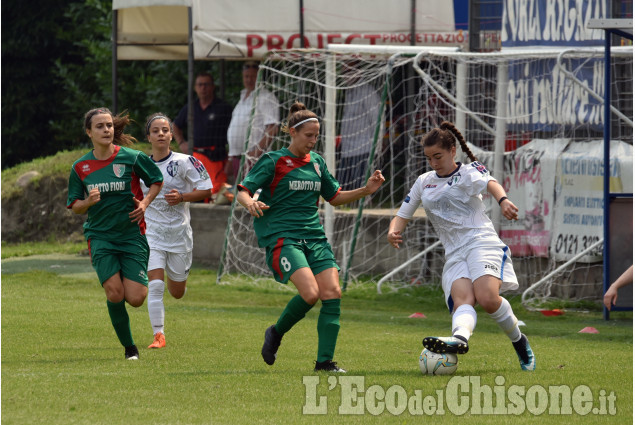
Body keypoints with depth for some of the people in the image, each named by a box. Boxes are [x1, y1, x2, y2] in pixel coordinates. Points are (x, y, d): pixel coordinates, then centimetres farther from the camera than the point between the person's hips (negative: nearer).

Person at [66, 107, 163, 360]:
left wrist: (145, 203, -6)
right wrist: (88, 202, -13)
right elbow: (74, 206, 9)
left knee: (136, 298, -8)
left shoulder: (132, 158, -4)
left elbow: (157, 180, 11)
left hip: (132, 234, -1)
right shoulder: (80, 167, 2)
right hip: (100, 236, 1)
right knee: (114, 294, -16)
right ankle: (129, 347, 4)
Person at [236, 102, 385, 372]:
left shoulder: (316, 162, 14)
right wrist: (250, 203, -29)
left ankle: (325, 361, -6)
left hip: (314, 237, 6)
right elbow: (242, 192, -5)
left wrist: (366, 190, 11)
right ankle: (276, 334, 4)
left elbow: (334, 197, 25)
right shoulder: (273, 162, -2)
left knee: (332, 292, -12)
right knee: (310, 292, -23)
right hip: (281, 236, -6)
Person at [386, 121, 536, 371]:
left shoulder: (468, 172, 6)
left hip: (482, 242, -4)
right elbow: (403, 215, 25)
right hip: (454, 254, 4)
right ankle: (460, 337, -58)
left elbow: (490, 183, -16)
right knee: (462, 300, -26)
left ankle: (518, 340, -2)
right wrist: (393, 231, -2)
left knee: (488, 299, -26)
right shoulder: (423, 183, 22)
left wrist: (503, 200, -42)